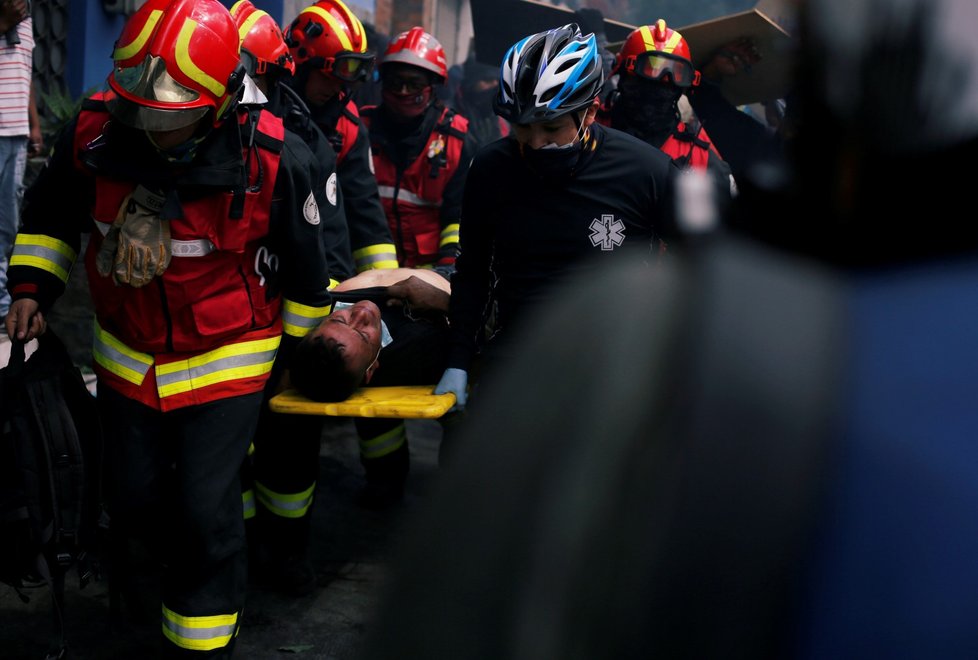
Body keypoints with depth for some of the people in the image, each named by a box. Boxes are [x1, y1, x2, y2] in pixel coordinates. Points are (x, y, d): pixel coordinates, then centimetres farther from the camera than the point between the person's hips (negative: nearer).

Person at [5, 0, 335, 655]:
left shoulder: (271, 159, -24)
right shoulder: (95, 133, -17)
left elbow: (305, 267, -7)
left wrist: (292, 343, 6)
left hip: (225, 359, -3)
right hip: (129, 353, 4)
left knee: (206, 509, -6)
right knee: (134, 496, 16)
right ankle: (139, 601, 46)